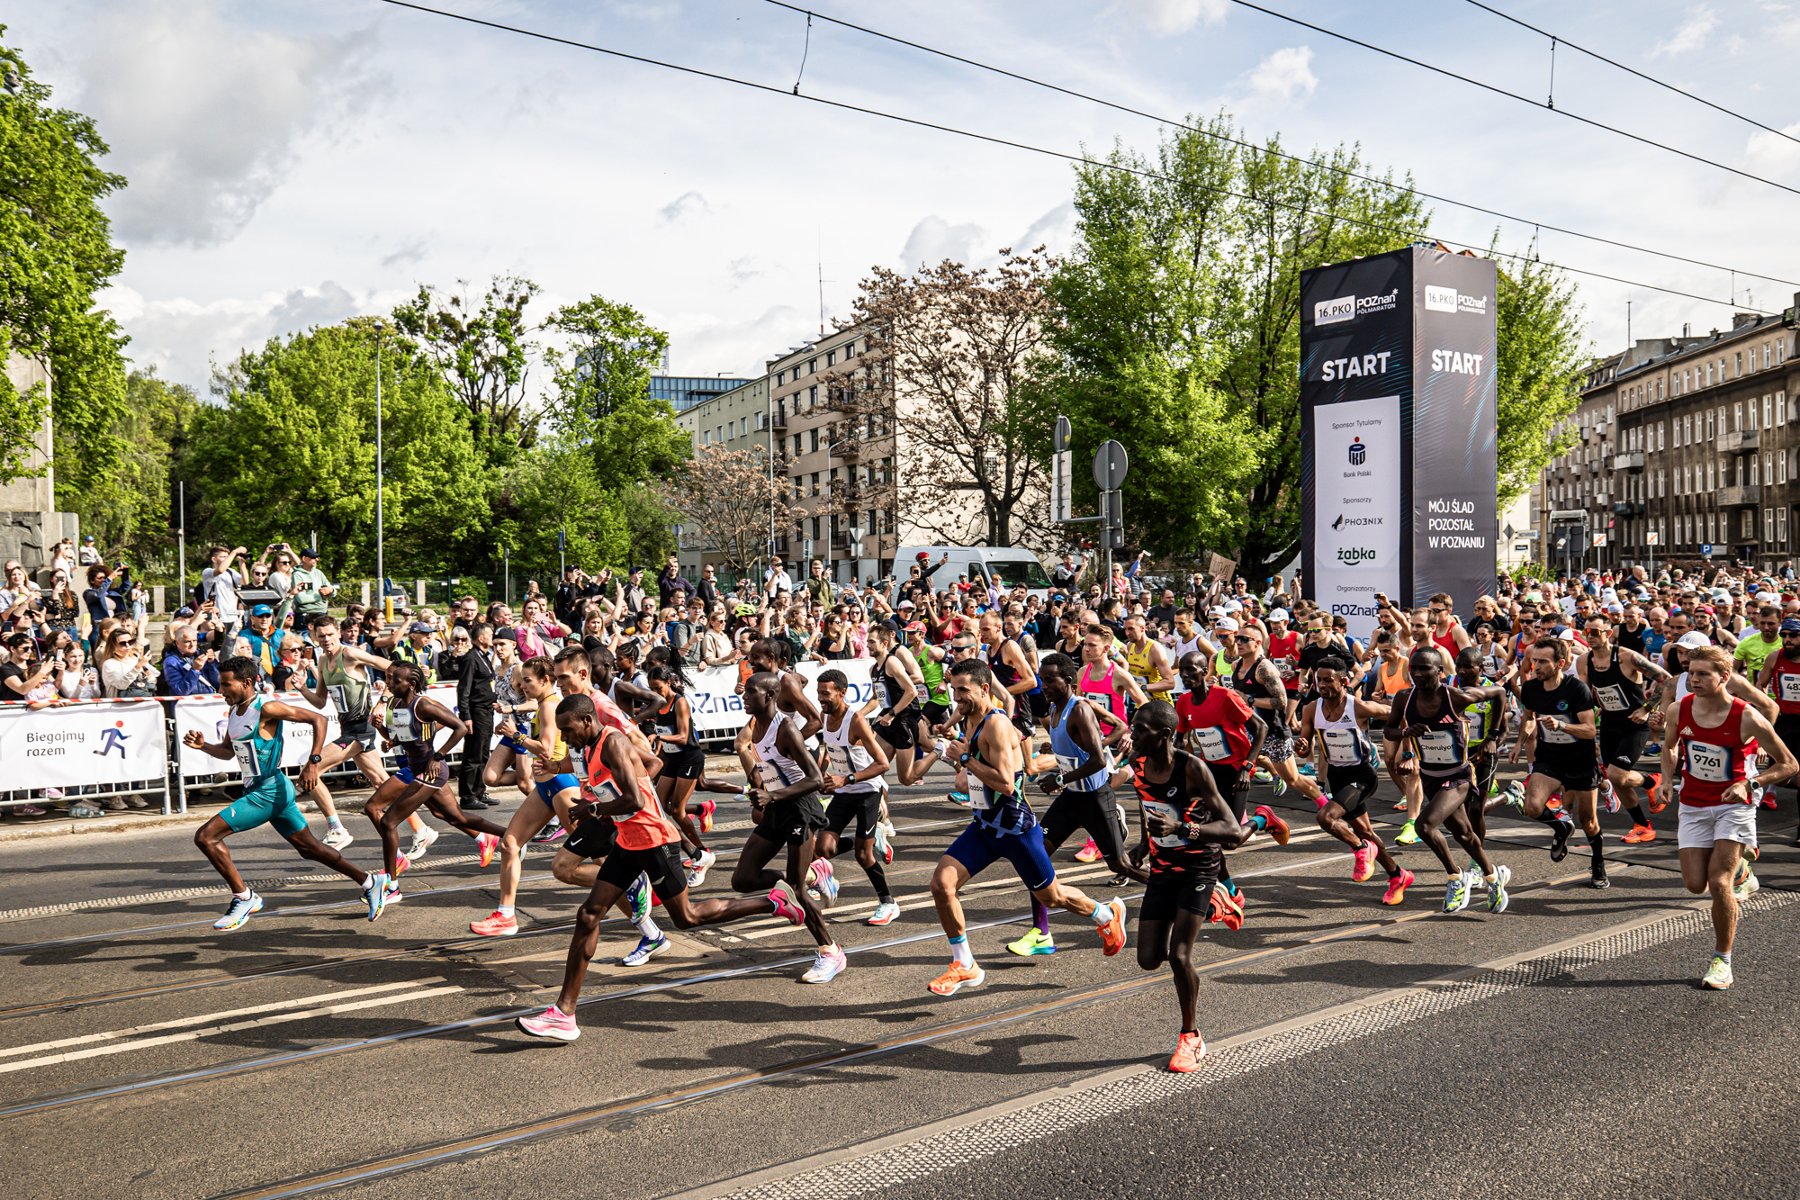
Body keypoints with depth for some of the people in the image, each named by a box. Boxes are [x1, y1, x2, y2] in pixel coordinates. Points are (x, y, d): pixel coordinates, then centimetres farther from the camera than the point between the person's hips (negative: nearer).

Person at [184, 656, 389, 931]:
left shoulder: (266, 708, -16)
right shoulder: (234, 711, 10)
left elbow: (318, 720, -17)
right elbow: (227, 751, 23)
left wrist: (313, 763, -24)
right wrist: (202, 745, 3)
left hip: (268, 792, -9)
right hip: (258, 790, 9)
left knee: (205, 837, -12)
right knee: (309, 848, 16)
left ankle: (244, 898, -2)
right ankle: (371, 882, 24)